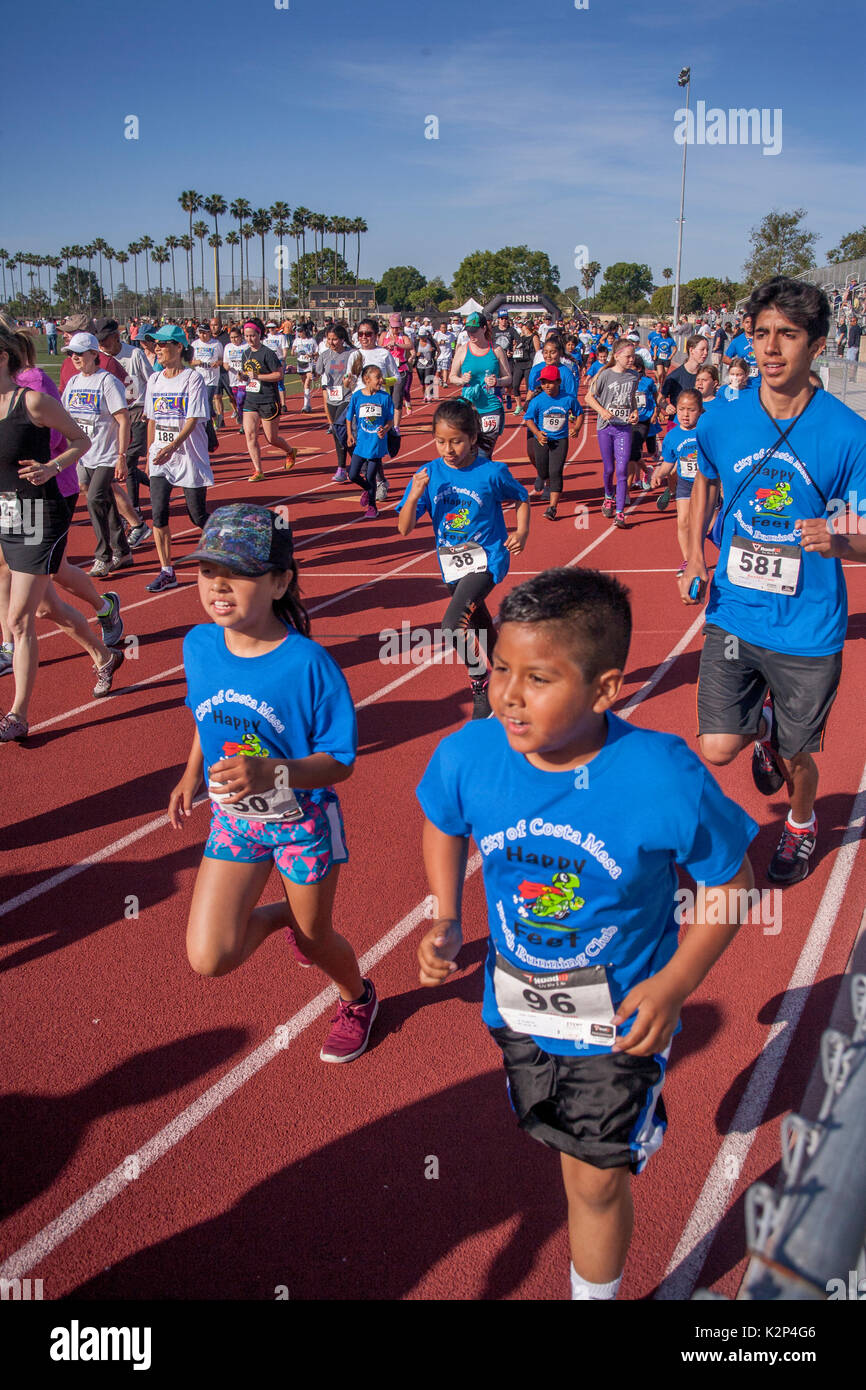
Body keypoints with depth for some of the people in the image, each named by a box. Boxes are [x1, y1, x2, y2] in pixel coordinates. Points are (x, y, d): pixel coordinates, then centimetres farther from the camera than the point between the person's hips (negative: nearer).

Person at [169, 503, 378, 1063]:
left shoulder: (308, 663, -27)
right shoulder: (199, 644, -10)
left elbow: (340, 761, -22)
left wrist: (273, 772, -38)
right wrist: (192, 775, 2)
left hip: (303, 822, -4)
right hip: (233, 818, 4)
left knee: (316, 938, 17)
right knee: (209, 958, -3)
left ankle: (358, 999, 53)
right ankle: (282, 913, 30)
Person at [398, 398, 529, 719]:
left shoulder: (492, 472, -14)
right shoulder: (429, 473, -7)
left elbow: (521, 499, 5)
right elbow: (404, 528, -8)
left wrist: (522, 532, -11)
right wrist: (415, 495, -24)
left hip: (487, 560, -5)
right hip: (452, 566, 5)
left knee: (453, 626, -22)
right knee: (481, 630, 23)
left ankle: (482, 686, -2)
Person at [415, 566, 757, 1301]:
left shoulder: (665, 779, -31)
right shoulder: (467, 756, -22)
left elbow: (730, 881, -14)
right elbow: (443, 826, 3)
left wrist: (676, 983, -21)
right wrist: (446, 923, -8)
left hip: (621, 1018, -3)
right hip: (518, 1007, 4)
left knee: (597, 1179, 11)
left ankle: (595, 1288, 41)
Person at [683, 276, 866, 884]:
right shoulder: (721, 422, -4)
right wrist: (695, 553, 5)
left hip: (807, 629, -2)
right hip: (732, 615, 2)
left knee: (795, 757, 13)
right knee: (717, 749, -4)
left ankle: (803, 823, 49)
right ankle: (763, 720, 33)